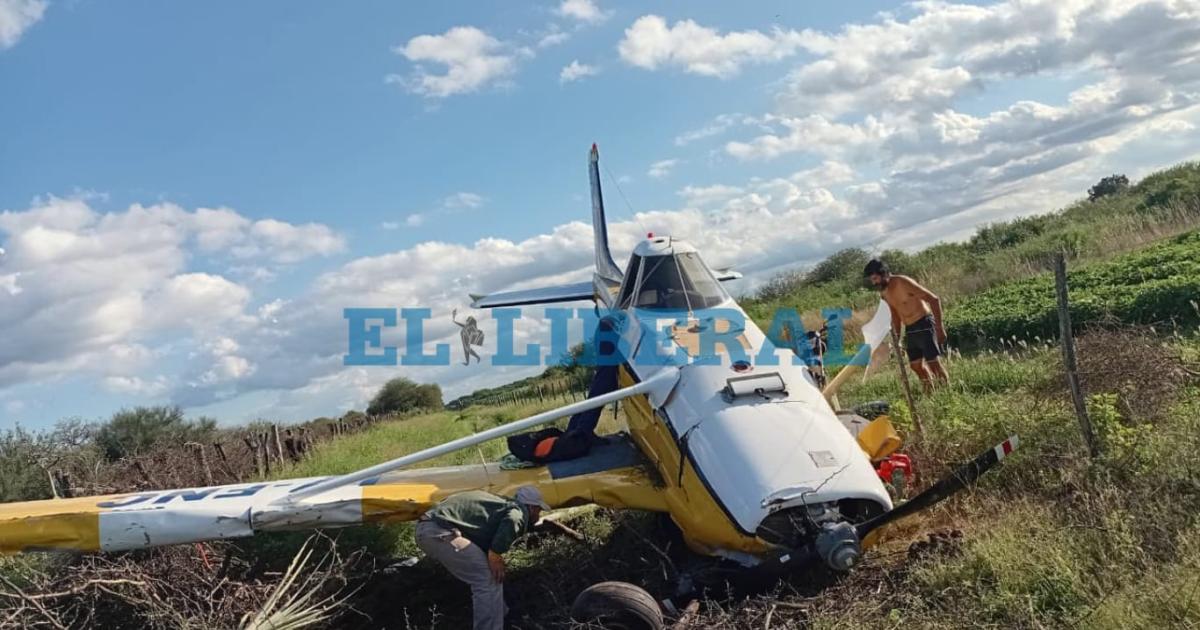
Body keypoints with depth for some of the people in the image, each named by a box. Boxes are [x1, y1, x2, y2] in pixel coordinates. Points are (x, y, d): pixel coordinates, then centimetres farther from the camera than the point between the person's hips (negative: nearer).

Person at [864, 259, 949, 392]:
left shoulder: (903, 283, -18)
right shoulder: (884, 292, 6)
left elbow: (934, 299, -18)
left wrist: (939, 326, -20)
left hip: (924, 326, -8)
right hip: (909, 330, 8)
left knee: (933, 362, -9)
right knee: (916, 365, 8)